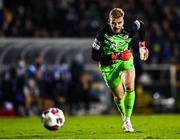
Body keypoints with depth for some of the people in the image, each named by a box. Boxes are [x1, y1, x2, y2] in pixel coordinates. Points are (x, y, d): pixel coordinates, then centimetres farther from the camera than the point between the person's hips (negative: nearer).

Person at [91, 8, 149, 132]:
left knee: (130, 87, -23)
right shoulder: (102, 35, -28)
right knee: (119, 96, 5)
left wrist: (142, 45, 10)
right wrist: (115, 56, -34)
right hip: (108, 65, -1)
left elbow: (141, 26, 4)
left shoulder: (130, 28, -21)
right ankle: (124, 117, 35)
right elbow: (94, 56, -24)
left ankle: (127, 119, -14)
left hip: (125, 60, 1)